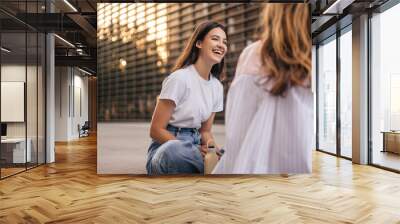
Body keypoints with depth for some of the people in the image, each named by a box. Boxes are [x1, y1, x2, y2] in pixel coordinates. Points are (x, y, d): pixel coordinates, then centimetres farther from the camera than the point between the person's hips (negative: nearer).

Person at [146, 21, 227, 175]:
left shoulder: (217, 87, 7)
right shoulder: (180, 78, -12)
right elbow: (156, 130, -12)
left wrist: (210, 146, -10)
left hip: (195, 145, 5)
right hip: (167, 147, -5)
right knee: (175, 149, -40)